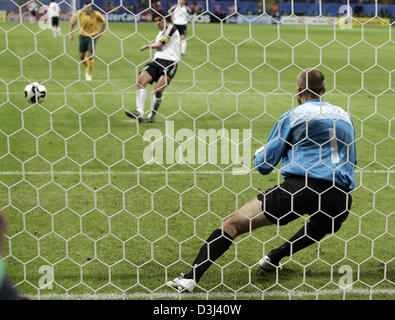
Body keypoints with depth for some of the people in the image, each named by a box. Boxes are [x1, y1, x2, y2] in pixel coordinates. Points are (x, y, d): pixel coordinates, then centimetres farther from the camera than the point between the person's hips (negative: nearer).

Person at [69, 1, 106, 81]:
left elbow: (104, 23, 1)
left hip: (92, 36, -3)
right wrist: (71, 34, -1)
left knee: (90, 56, -12)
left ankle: (89, 74, 2)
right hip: (82, 36, 3)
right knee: (81, 56, 6)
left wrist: (100, 33, -4)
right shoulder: (79, 14, -9)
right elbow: (72, 23, 5)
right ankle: (87, 67, 37)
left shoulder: (96, 14, -13)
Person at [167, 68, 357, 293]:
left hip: (301, 185, -5)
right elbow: (352, 161, 31)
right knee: (320, 226, 40)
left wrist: (259, 154, 31)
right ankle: (275, 258, 40)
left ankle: (191, 277, -13)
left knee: (234, 223, -4)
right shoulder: (345, 116, 20)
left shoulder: (293, 116, 8)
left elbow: (264, 165, 10)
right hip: (340, 200, 5)